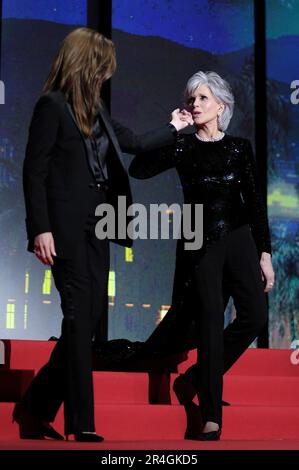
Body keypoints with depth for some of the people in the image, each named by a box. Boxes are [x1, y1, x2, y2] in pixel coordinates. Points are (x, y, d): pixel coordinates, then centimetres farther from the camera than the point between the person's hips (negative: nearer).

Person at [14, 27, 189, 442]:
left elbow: (133, 142, 29)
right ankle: (81, 426, -3)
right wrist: (41, 229, -17)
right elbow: (34, 171, -11)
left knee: (91, 318, 6)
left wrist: (174, 128, 38)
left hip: (95, 227, 8)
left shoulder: (95, 108, 15)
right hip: (68, 229, -8)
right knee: (80, 318, -8)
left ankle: (36, 408, 16)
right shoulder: (52, 105, -7)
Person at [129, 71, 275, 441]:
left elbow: (255, 203, 7)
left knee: (254, 315, -11)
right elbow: (138, 170, -11)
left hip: (239, 238, 2)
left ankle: (196, 379, 8)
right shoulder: (183, 148, 4)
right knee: (210, 321, -8)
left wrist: (264, 253, 1)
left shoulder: (239, 148, 8)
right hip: (200, 242, -2)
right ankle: (210, 417, -5)